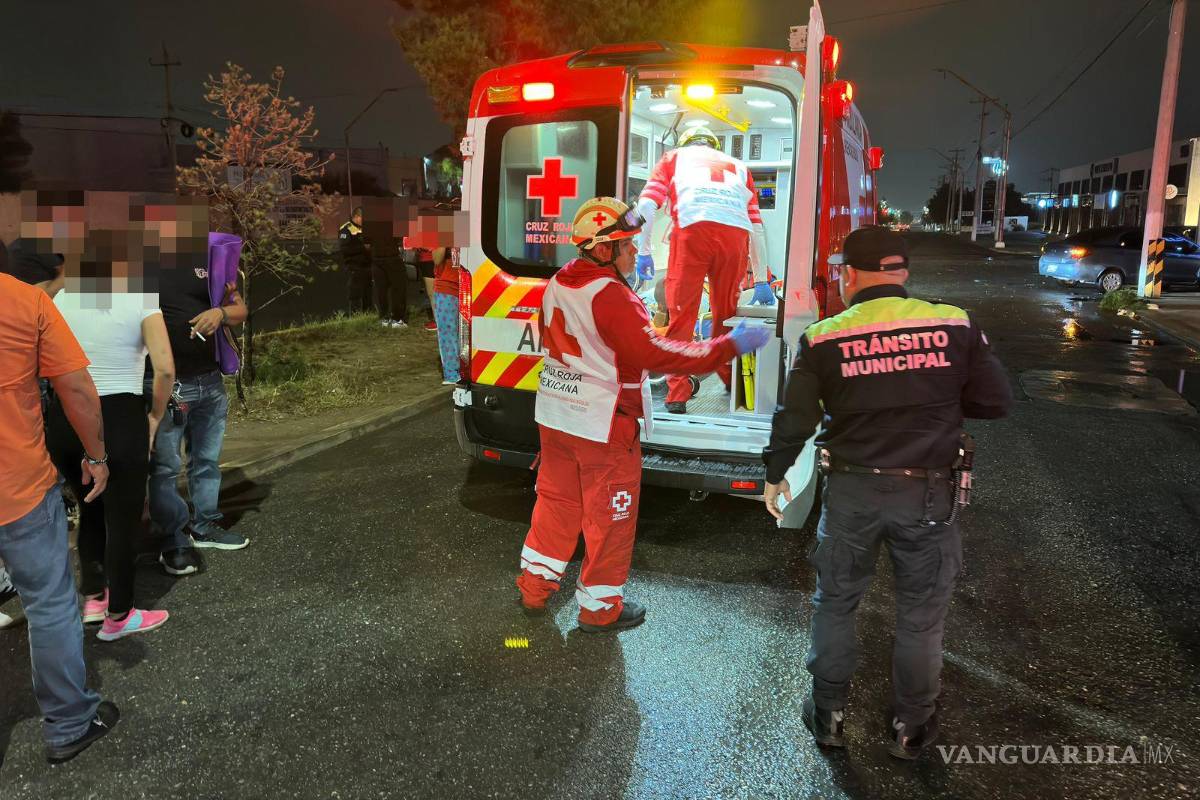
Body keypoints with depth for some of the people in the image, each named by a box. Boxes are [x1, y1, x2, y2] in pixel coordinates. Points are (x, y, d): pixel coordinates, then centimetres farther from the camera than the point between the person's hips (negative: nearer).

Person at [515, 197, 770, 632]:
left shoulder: (558, 284, 3)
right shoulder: (610, 296, -23)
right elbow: (656, 353, -27)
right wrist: (729, 346, -23)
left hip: (556, 416, 8)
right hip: (603, 425, -8)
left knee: (556, 500, 21)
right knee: (610, 517, 8)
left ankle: (534, 587, 32)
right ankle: (600, 608, 22)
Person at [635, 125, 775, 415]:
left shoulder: (675, 157, 29)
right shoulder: (737, 166, 36)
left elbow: (646, 205, 11)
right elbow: (757, 227, 29)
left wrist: (643, 251, 14)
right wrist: (761, 281, 29)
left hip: (692, 227, -2)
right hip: (736, 231, 3)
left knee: (681, 313, 2)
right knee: (727, 312, 17)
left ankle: (677, 396, 0)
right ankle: (732, 382, 29)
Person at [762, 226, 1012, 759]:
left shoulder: (823, 338, -7)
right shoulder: (955, 326, -6)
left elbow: (794, 417, -4)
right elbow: (995, 401, 0)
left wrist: (775, 475, 12)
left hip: (852, 492, 0)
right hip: (930, 494, 1)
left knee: (835, 604, 19)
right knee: (921, 616, 17)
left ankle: (829, 714, 32)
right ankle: (912, 727, 33)